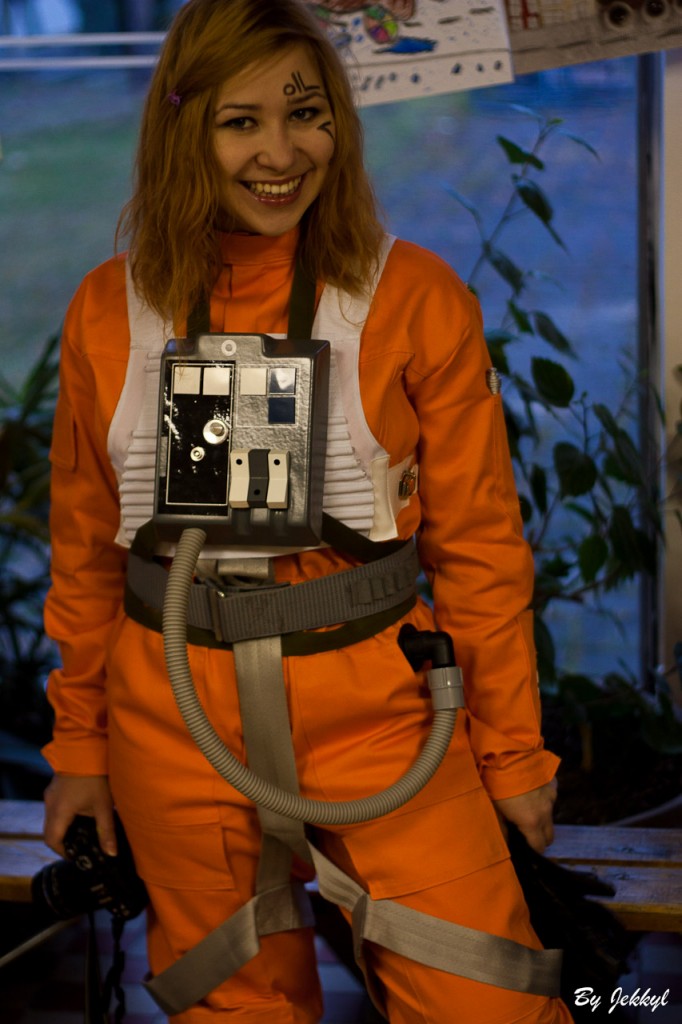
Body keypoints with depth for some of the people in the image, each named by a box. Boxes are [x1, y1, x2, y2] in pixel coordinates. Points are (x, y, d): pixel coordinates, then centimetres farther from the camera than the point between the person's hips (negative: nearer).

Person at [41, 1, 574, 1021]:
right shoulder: (111, 308, 2)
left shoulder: (416, 295, -4)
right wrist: (79, 745, 13)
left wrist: (512, 751, 2)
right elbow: (83, 548, 11)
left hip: (372, 704, -2)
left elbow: (478, 542, 0)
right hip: (173, 723, 2)